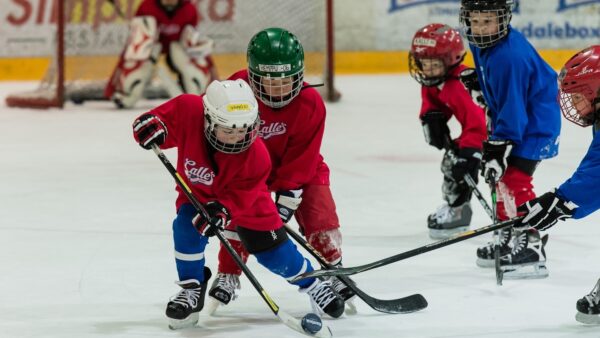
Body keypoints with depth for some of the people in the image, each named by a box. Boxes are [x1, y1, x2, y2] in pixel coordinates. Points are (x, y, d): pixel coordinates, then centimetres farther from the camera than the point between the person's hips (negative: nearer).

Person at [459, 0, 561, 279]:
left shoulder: (509, 57, -31)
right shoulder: (483, 45, -2)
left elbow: (513, 109, -30)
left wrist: (499, 149, -29)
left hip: (534, 123, -11)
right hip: (514, 118, 11)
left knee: (514, 178, -20)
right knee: (501, 176, 20)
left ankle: (531, 248, -20)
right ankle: (509, 237, 34)